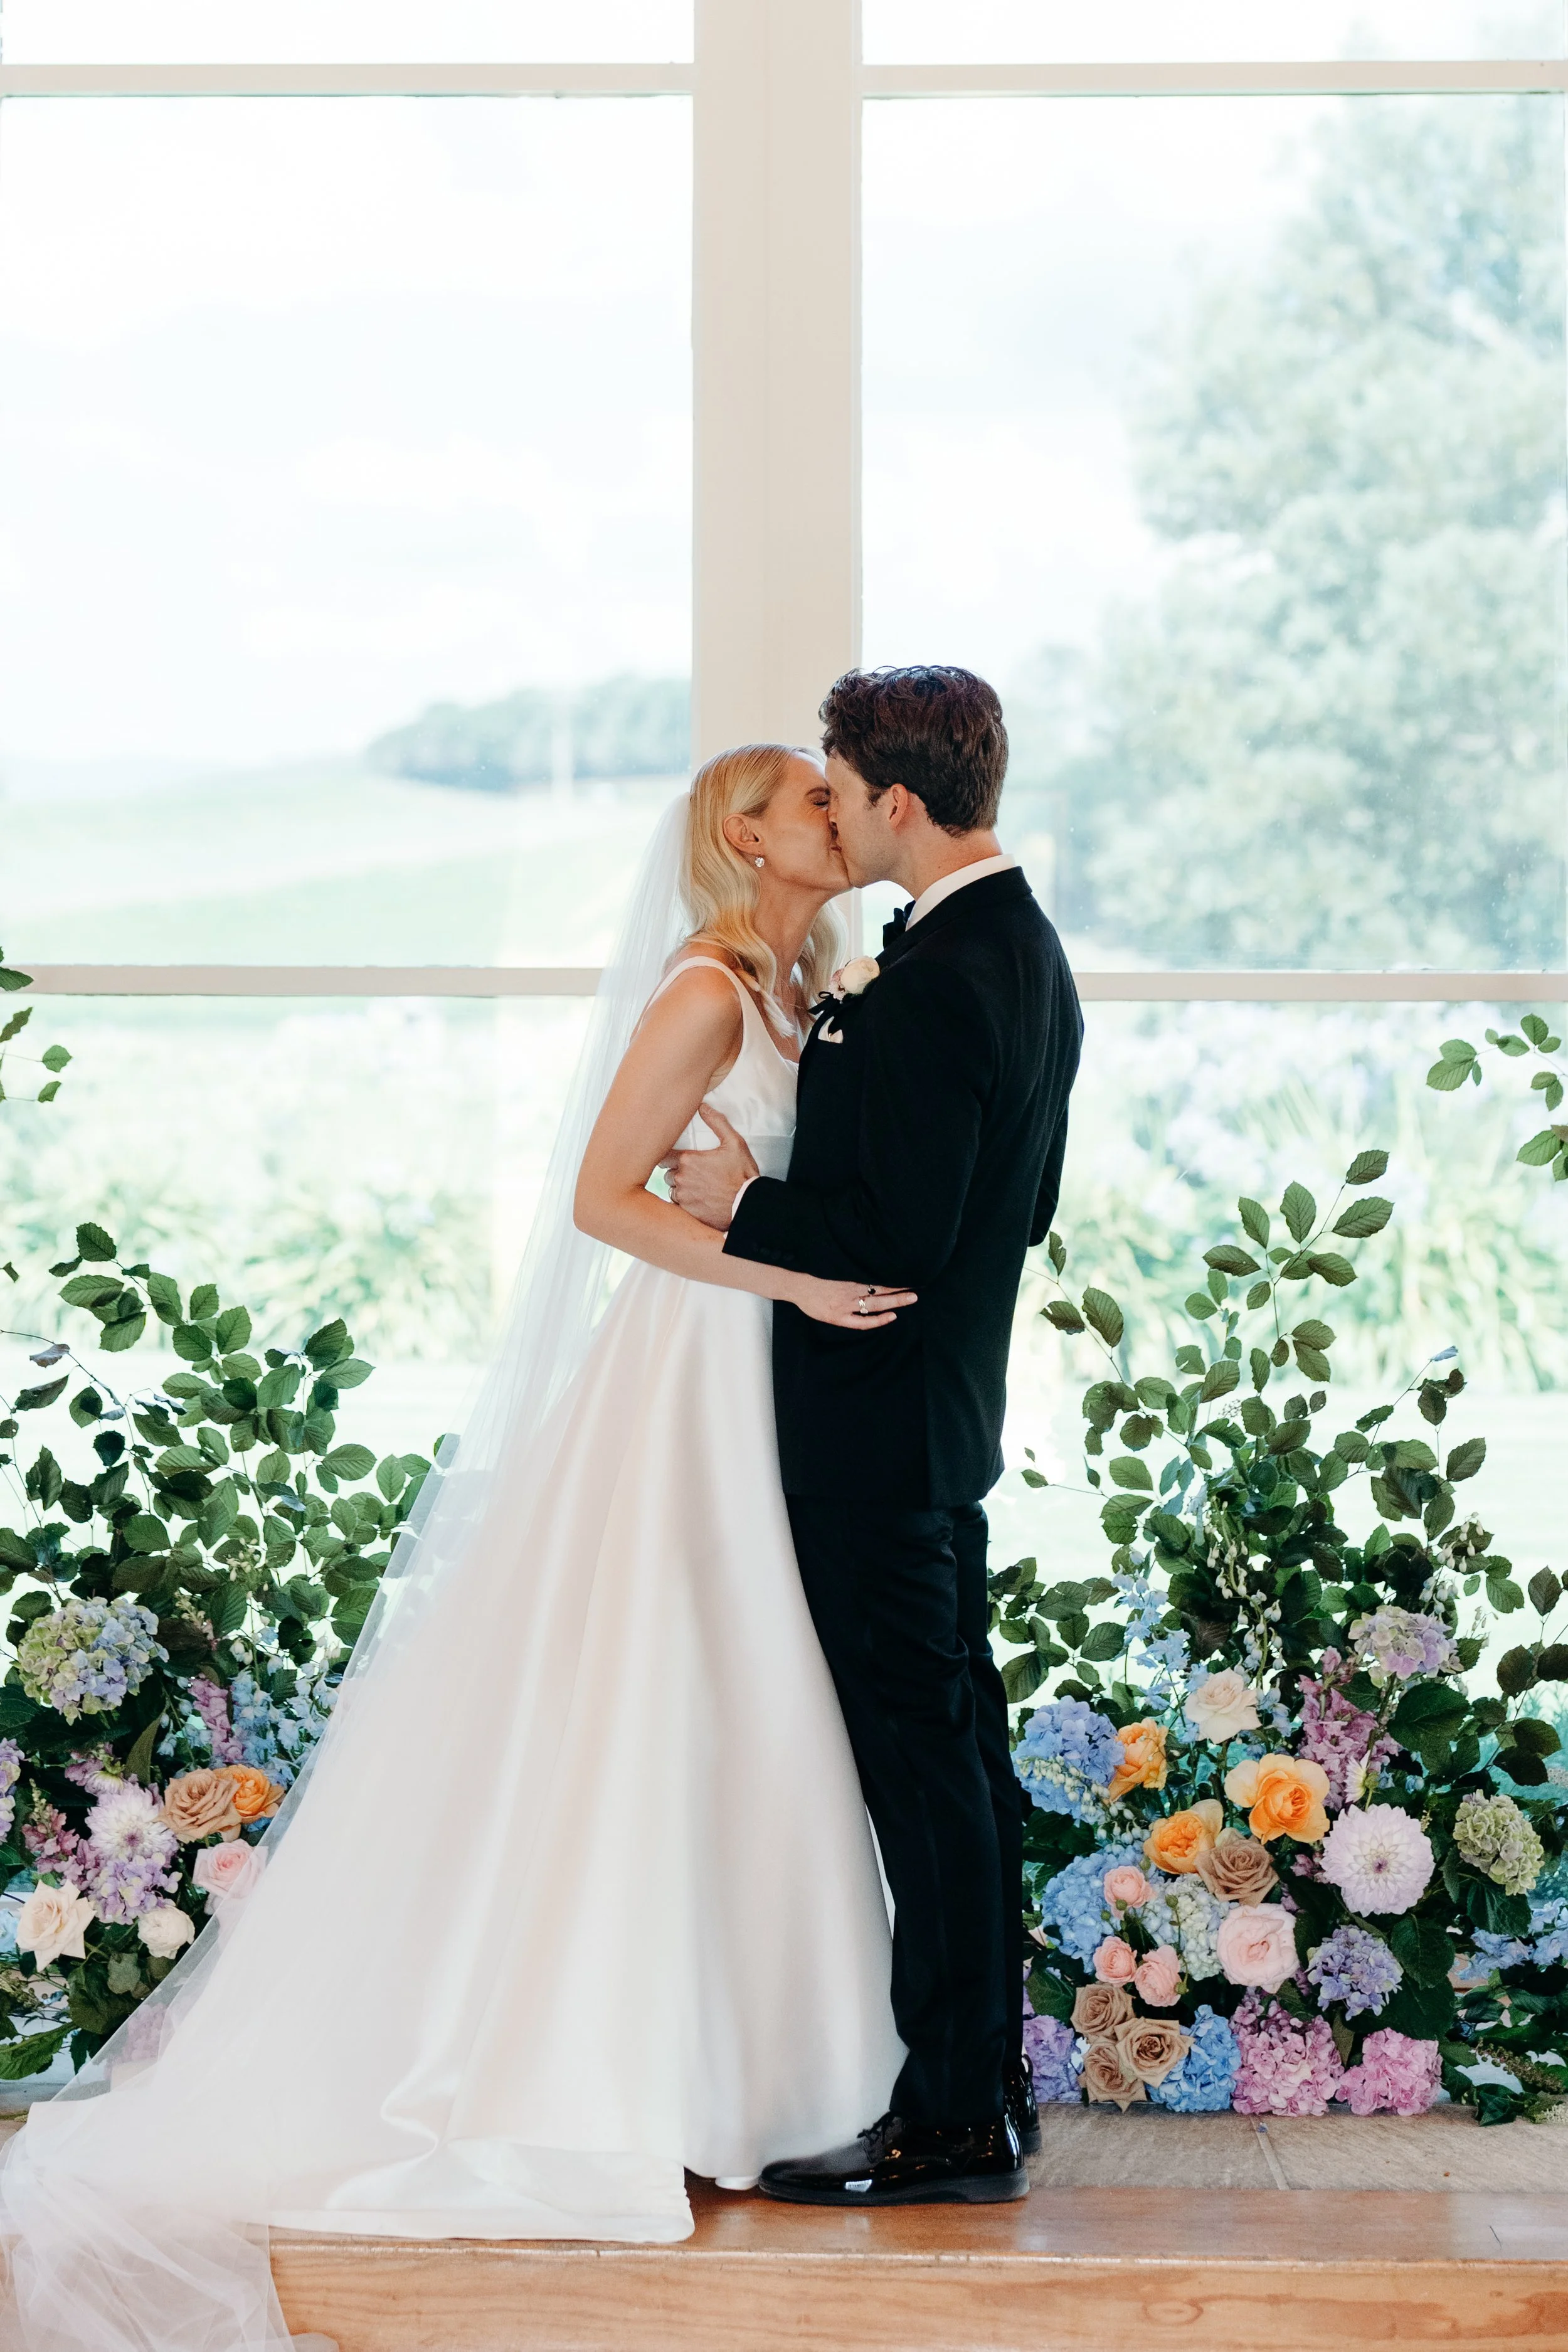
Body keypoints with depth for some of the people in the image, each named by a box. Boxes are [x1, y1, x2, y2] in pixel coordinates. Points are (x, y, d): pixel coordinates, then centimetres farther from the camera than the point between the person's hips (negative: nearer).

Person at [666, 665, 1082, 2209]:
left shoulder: (931, 984, -21)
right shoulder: (1027, 953, 11)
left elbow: (900, 1234, -25)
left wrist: (743, 1206, -12)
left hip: (876, 1423, -11)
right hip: (951, 1404, 11)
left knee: (918, 1755, -4)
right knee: (958, 1743, 15)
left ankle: (952, 2119, 3)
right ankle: (987, 2082, 25)